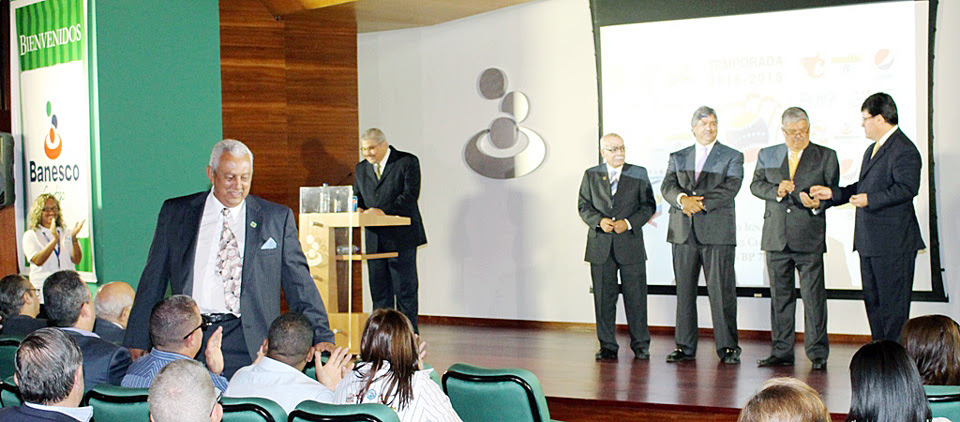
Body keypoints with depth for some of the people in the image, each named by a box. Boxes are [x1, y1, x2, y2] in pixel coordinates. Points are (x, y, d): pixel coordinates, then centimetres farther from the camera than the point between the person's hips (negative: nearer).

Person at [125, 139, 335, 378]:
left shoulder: (277, 218, 10)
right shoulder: (175, 213, 13)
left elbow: (299, 284, 10)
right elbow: (153, 280, 16)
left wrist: (321, 337, 0)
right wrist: (138, 340, 11)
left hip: (249, 343, -1)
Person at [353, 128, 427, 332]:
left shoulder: (408, 162, -3)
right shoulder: (361, 168, 15)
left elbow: (410, 195, -13)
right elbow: (358, 197, 18)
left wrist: (383, 211, -23)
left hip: (401, 238, -5)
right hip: (375, 240, 6)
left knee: (405, 290, -3)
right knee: (379, 291, 7)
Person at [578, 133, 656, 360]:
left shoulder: (639, 174, 7)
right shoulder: (591, 175, 10)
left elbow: (649, 205, 3)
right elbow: (583, 205, 7)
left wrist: (628, 223, -12)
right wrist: (599, 221, -12)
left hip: (630, 243, -1)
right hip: (600, 245, 1)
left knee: (636, 296, 0)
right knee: (604, 297, 3)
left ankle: (640, 345, 10)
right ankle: (607, 346, 11)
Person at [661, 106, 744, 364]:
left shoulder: (732, 157, 8)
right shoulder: (678, 158, 17)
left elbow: (731, 188, -6)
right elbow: (667, 186, 4)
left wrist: (701, 202, -16)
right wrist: (682, 198, -17)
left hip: (718, 232, -3)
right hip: (684, 233, 3)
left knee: (721, 291, -4)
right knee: (684, 290, 5)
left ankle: (728, 347, 2)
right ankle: (685, 347, 12)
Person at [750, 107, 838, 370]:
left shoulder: (826, 156, 7)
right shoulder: (767, 155, 14)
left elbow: (833, 191, 3)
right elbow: (756, 185, 7)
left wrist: (818, 204, -17)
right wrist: (776, 191, -12)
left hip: (810, 239, -3)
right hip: (776, 237, 3)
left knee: (813, 295, -5)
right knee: (780, 295, 7)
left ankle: (817, 353, 1)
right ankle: (782, 351, 14)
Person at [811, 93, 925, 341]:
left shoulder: (904, 150, -14)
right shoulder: (872, 150, 20)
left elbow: (907, 188, -24)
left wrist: (869, 200, -25)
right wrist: (833, 194, 19)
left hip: (893, 244, -11)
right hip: (870, 241, 11)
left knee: (893, 304, -5)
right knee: (872, 300, 14)